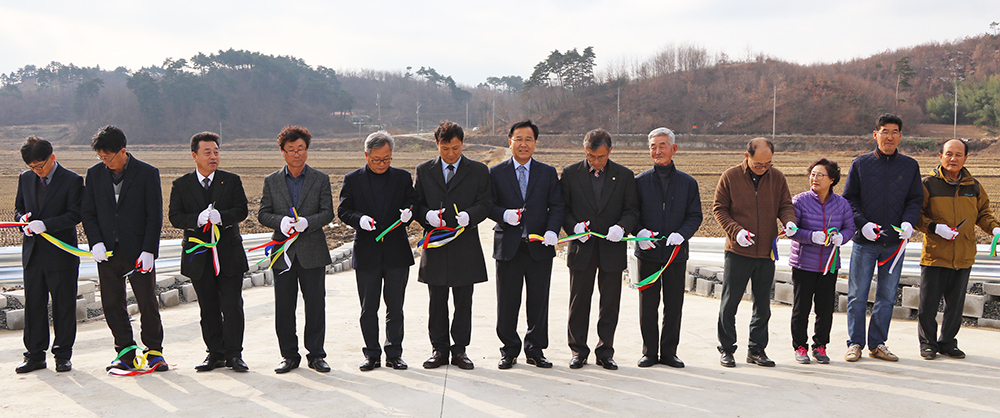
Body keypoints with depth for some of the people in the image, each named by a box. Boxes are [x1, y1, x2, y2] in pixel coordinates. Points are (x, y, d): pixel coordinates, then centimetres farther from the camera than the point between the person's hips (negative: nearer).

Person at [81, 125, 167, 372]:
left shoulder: (148, 173, -4)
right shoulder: (95, 174, 6)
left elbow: (155, 216, -5)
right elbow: (87, 213, 9)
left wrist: (148, 250, -12)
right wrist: (96, 243, -6)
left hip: (138, 251, -3)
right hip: (107, 252, 3)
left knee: (148, 303, 1)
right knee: (112, 304, 6)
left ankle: (154, 351, 15)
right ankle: (125, 353, 18)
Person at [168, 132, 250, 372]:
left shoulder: (232, 181, 5)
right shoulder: (181, 185, 5)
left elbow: (241, 210, -4)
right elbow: (174, 217, -2)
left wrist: (221, 216, -23)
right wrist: (198, 219, -20)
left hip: (229, 253, -1)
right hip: (199, 256, 1)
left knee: (232, 305, -2)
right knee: (208, 308, 8)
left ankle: (234, 354, 6)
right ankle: (216, 354, 17)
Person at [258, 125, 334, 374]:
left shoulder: (321, 179, 6)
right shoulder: (271, 181, 9)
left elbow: (328, 212, -1)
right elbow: (263, 214, 5)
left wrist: (306, 222, -19)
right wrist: (281, 221, -16)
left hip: (312, 252, -1)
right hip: (283, 253, 1)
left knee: (315, 305, 2)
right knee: (284, 306, 5)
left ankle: (316, 354, 14)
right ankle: (289, 355, 16)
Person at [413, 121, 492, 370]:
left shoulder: (479, 171, 6)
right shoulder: (424, 171, 9)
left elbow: (485, 203, 1)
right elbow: (416, 203, 8)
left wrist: (469, 215, -19)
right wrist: (427, 215, -13)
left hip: (466, 245, -1)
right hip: (435, 244, 1)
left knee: (464, 301, 5)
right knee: (437, 302, 7)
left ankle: (460, 349, 15)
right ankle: (439, 349, 17)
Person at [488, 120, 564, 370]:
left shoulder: (548, 173, 9)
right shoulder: (496, 173, 7)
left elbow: (556, 206, 3)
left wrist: (552, 230, -14)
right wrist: (504, 214, -16)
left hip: (539, 246, 1)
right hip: (508, 246, -1)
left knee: (539, 302, 6)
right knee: (507, 302, 4)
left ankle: (535, 350, 19)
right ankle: (509, 349, 18)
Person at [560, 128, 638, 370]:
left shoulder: (625, 176, 5)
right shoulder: (570, 173, 4)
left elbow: (632, 211, 3)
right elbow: (562, 208, 4)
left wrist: (621, 227, -17)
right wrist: (574, 226, -15)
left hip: (612, 250, 0)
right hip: (581, 249, 0)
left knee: (610, 305, 5)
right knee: (579, 303, 6)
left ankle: (605, 352, 18)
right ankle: (578, 351, 19)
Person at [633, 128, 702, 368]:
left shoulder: (688, 183, 7)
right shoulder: (639, 181, 6)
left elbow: (695, 216, 5)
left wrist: (681, 234, -13)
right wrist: (640, 232, -12)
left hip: (676, 252, 1)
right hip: (647, 252, 0)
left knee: (673, 305, 5)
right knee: (648, 305, 4)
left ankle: (669, 352, 17)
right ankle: (649, 352, 16)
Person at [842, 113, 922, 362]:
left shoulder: (910, 166, 9)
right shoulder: (860, 164, 4)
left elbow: (915, 200, 10)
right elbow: (849, 199, 4)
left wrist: (908, 223, -10)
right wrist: (863, 223, -12)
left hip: (895, 242, 2)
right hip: (865, 241, -2)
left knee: (887, 296, 7)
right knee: (858, 295, 0)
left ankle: (877, 344, 18)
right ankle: (855, 343, 11)